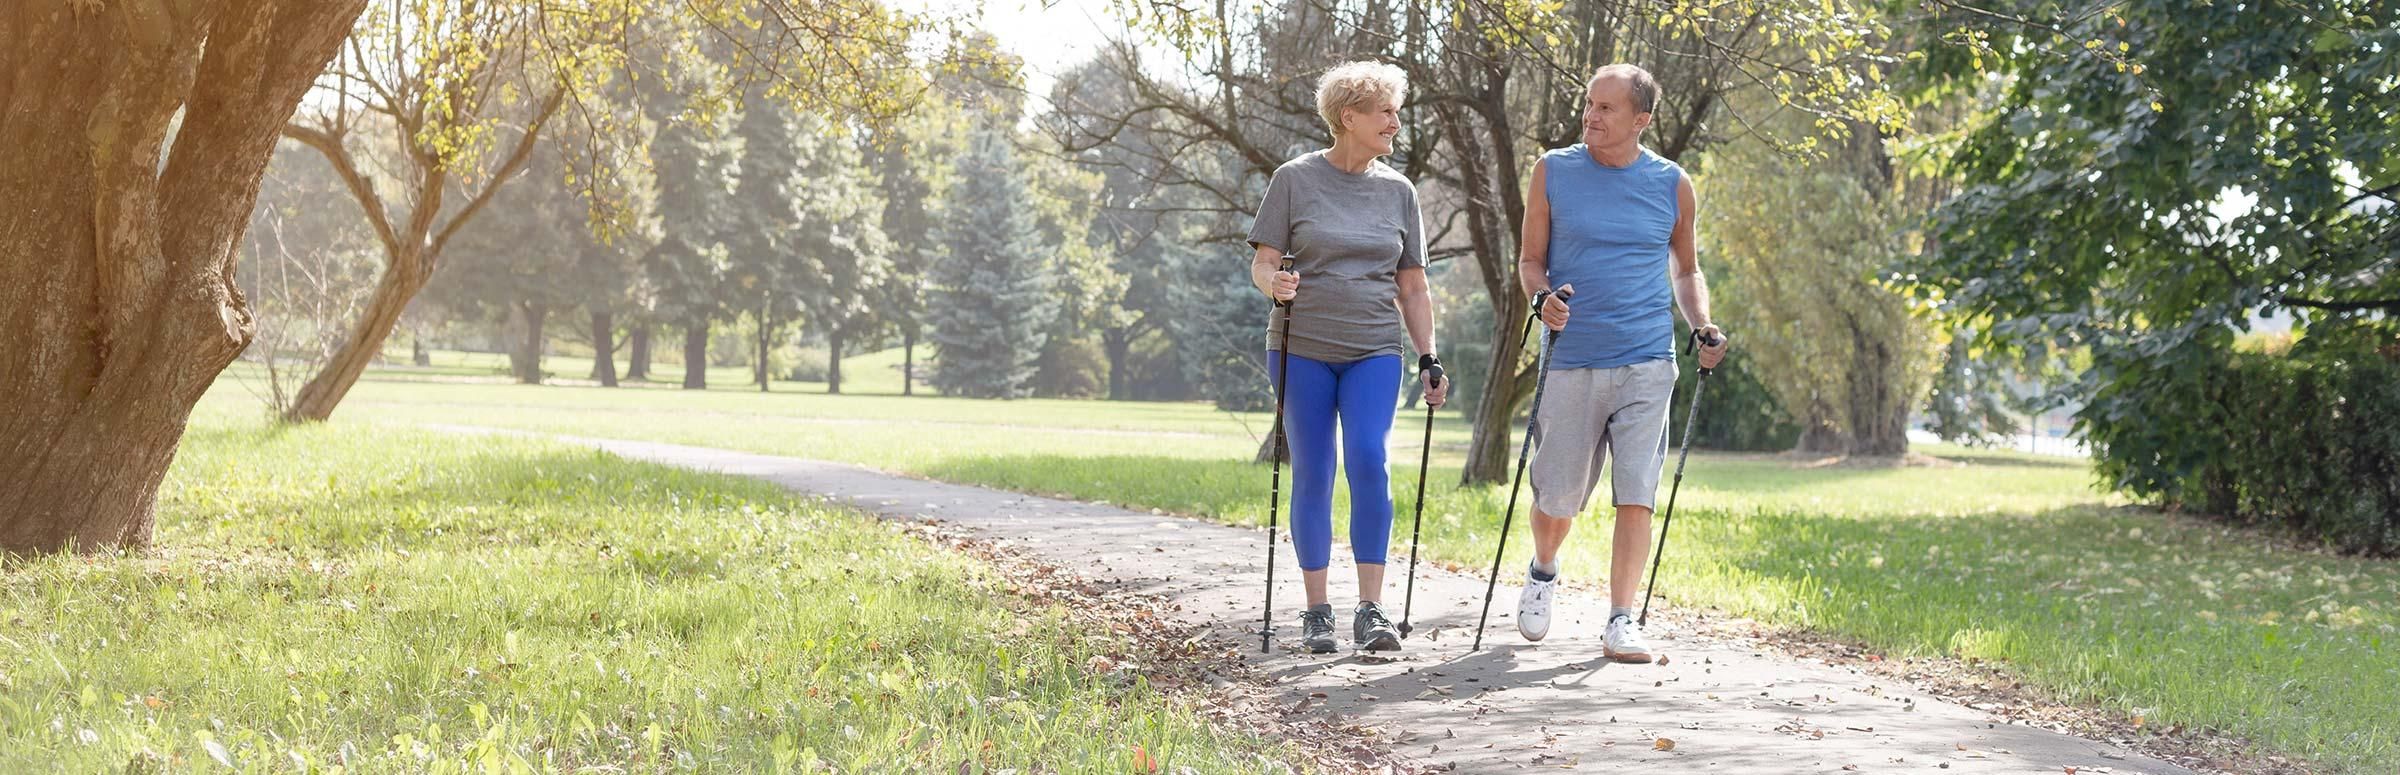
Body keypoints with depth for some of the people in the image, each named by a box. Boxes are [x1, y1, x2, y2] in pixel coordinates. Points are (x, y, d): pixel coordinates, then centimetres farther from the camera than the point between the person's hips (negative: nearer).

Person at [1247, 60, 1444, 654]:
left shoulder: (1397, 191, 10)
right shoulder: (1295, 180, 1)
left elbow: (1412, 287, 14)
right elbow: (1262, 262, 1)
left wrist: (1430, 361, 8)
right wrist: (1275, 283, -22)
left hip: (1374, 352, 1)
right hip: (1301, 350, -1)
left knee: (1369, 464, -15)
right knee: (1312, 477, 1)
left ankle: (1371, 611, -12)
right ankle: (1317, 613, 10)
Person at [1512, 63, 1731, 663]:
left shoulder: (1672, 185, 6)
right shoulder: (1553, 172, 3)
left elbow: (1685, 268, 19)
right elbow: (1531, 259, 8)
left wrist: (1703, 326, 2)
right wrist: (1542, 297, -14)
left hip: (1646, 364, 0)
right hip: (1571, 360, 0)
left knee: (1636, 497, -8)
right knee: (1557, 498, 7)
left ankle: (1622, 621, -1)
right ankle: (1543, 572, 38)